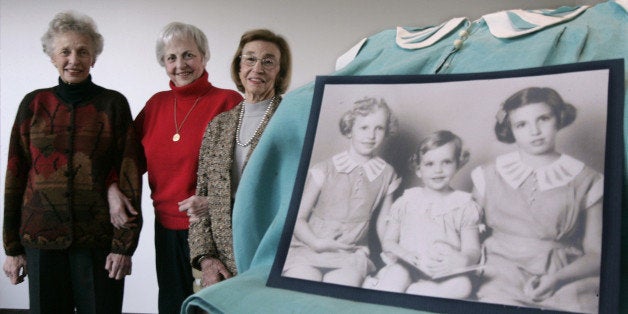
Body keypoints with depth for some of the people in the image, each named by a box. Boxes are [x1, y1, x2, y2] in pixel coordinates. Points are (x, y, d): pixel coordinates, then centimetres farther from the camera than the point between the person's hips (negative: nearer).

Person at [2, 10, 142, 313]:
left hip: (98, 239, -2)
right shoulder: (34, 104, 6)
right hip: (42, 238, 2)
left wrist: (124, 244, -9)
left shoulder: (113, 103, 1)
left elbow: (129, 175, -3)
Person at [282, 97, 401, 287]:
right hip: (308, 249, -1)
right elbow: (298, 217, 0)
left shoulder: (386, 175, 8)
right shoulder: (324, 171, 0)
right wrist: (317, 243, -15)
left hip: (350, 256, 1)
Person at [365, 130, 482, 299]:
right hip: (408, 266, 0)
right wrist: (402, 253, -13)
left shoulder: (465, 206, 8)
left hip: (444, 275, 0)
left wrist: (462, 260, -24)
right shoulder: (406, 201, 12)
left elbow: (472, 251, 2)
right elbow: (388, 241, 12)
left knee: (462, 286, -33)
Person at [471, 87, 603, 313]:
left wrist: (557, 278, -10)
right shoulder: (490, 176, 11)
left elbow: (596, 253, 7)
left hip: (567, 276, 1)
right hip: (503, 276, 0)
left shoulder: (586, 181, 7)